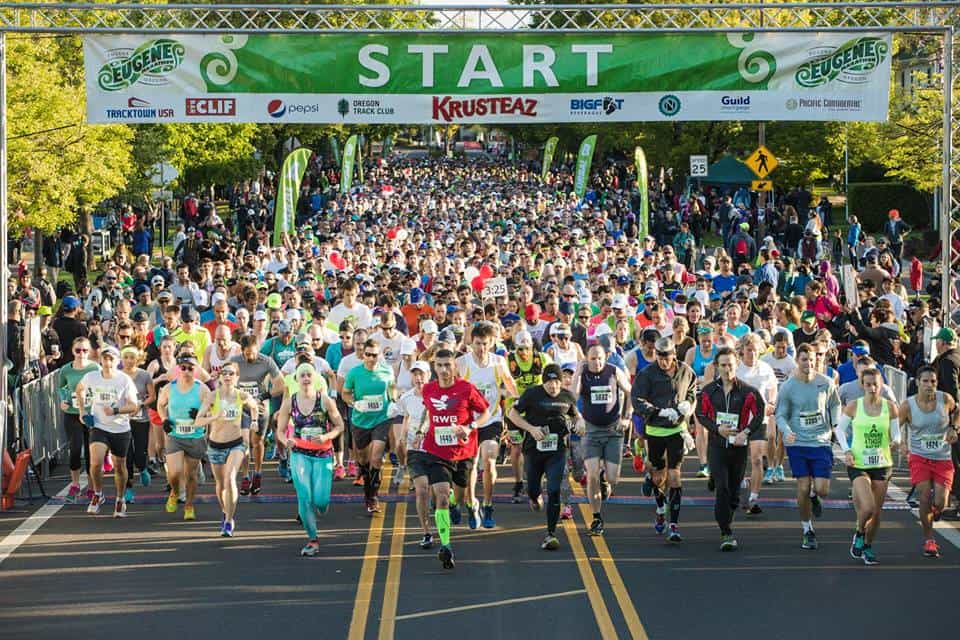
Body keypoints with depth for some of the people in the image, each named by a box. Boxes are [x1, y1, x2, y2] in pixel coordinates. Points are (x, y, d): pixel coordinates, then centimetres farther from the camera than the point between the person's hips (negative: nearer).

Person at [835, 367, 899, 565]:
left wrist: (895, 442, -17)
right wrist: (847, 450, -7)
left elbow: (896, 432, 6)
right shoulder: (853, 406, -5)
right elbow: (840, 429, 7)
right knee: (868, 507, -18)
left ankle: (868, 546, 28)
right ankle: (859, 533, 13)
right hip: (858, 464, -2)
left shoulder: (890, 407, -1)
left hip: (882, 464, 2)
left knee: (877, 511, 6)